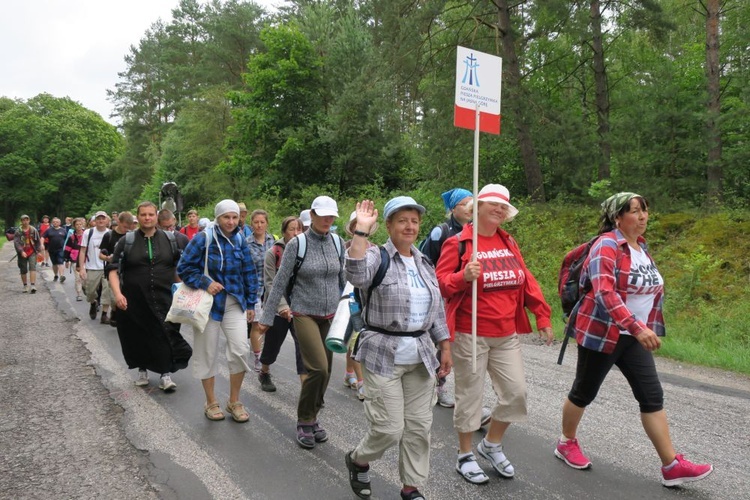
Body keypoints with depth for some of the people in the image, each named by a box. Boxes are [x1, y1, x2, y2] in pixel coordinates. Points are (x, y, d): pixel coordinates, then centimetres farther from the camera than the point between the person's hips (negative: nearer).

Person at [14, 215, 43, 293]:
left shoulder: (33, 230, 2)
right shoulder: (18, 231, -3)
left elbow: (38, 241, 9)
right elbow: (16, 242, -9)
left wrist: (38, 250, 6)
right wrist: (21, 251, -22)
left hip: (32, 252, 0)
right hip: (23, 253, 1)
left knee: (33, 267, -16)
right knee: (23, 270, 8)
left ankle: (33, 285, -22)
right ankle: (25, 286, 23)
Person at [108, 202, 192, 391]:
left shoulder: (169, 239, 3)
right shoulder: (126, 241, 1)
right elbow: (113, 268, -3)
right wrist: (117, 293, -17)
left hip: (164, 298, 0)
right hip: (134, 299, 0)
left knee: (165, 335, -6)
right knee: (138, 336, 10)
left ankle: (166, 374, 3)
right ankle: (142, 369, 31)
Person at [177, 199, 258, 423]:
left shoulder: (240, 240, 4)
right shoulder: (203, 238, -9)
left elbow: (249, 273, 10)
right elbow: (183, 267, -7)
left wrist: (251, 304, 9)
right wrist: (205, 283, -19)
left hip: (234, 303, 3)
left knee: (240, 349, -6)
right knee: (208, 353, 7)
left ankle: (235, 401, 13)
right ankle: (211, 402, 25)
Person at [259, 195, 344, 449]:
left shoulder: (337, 242, 2)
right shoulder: (297, 244, -8)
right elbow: (280, 282, -5)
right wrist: (267, 317, -4)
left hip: (331, 315, 4)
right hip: (305, 314, -4)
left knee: (324, 371, 8)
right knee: (318, 368, -15)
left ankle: (312, 418, 28)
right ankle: (304, 421, 7)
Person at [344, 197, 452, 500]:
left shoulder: (424, 264, 12)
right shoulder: (377, 258, -7)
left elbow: (437, 310, 16)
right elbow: (356, 275, -31)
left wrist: (445, 347, 11)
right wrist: (361, 230, -30)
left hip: (421, 356, 6)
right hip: (383, 357, -6)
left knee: (419, 426, 9)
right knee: (389, 428, -2)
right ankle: (357, 460, 28)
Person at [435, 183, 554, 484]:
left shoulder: (508, 242, 9)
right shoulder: (458, 243, -8)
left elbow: (526, 280, 12)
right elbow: (439, 283, -10)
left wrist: (543, 316, 9)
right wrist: (464, 276, -28)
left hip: (507, 335, 6)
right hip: (470, 335, -6)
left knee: (516, 391, 8)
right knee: (470, 395, 5)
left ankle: (491, 445, 31)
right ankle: (465, 456, 25)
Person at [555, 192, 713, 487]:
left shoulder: (641, 246, 9)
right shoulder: (607, 246, -17)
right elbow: (604, 293, -30)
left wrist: (643, 329, 19)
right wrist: (638, 327, -38)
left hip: (633, 337, 7)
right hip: (600, 334, -7)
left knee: (652, 396, 3)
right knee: (585, 391, 9)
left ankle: (672, 465, 9)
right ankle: (566, 443, 29)